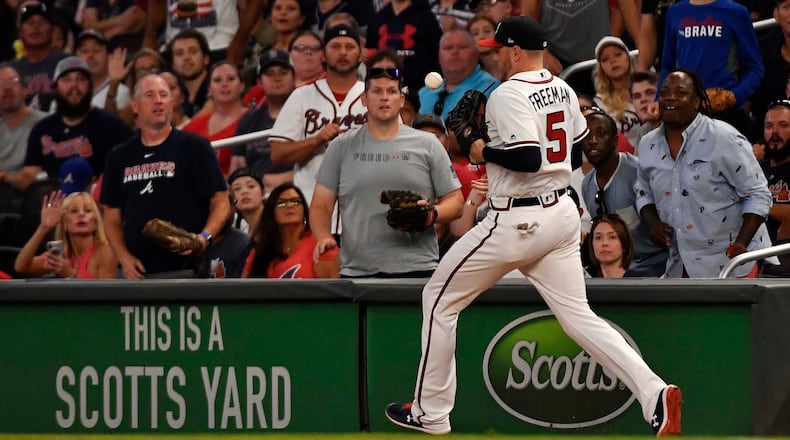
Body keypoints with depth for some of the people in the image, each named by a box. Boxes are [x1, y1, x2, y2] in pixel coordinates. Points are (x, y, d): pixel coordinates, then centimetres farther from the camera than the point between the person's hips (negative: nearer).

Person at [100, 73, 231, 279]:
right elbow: (112, 215, 18)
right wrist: (123, 256, 1)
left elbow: (221, 203, 3)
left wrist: (205, 237, -16)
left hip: (186, 270, -4)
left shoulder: (194, 147, 4)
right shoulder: (120, 156, 15)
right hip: (138, 273, 4)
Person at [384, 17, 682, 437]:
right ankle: (654, 393, -14)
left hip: (516, 221, -8)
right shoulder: (562, 89, 9)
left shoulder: (508, 95, -16)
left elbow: (527, 158, -27)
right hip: (562, 213, 8)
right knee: (578, 315, 5)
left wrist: (484, 152, -10)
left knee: (440, 299, 9)